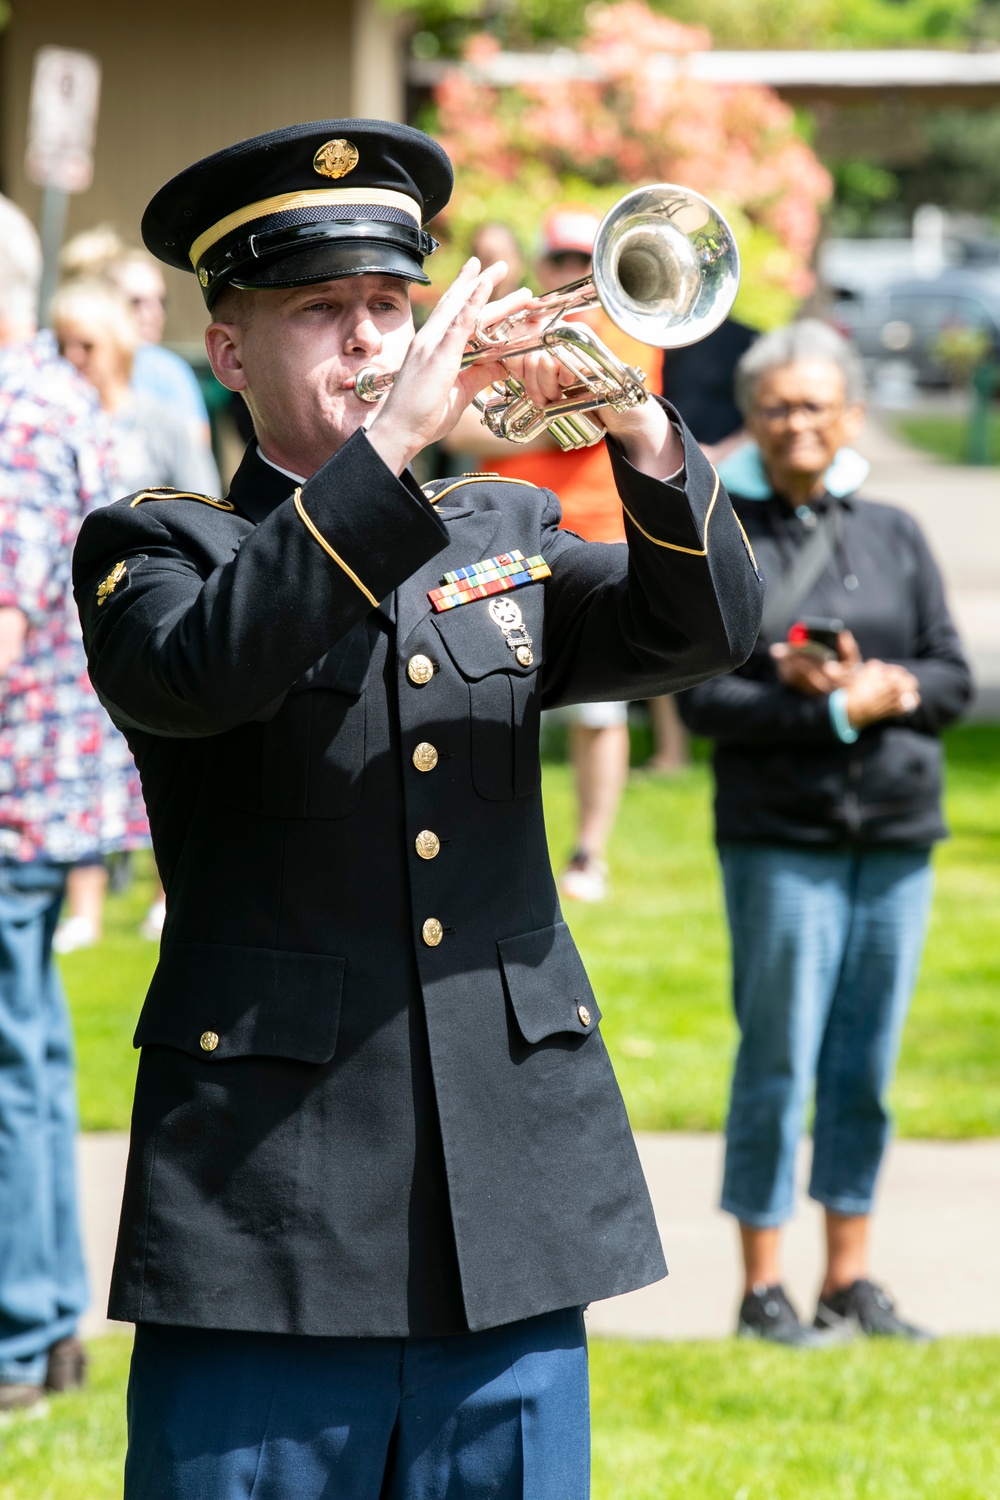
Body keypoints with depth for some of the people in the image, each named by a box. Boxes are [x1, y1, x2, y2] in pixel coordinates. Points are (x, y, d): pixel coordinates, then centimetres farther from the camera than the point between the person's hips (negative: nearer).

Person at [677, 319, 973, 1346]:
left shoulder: (894, 536, 11)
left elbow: (953, 680, 8)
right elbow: (702, 699, -8)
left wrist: (880, 684, -12)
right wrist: (845, 709, -14)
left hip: (898, 835, 4)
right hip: (779, 837, -4)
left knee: (868, 1068, 8)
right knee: (779, 1061, -3)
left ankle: (850, 1280, 16)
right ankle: (762, 1289, 5)